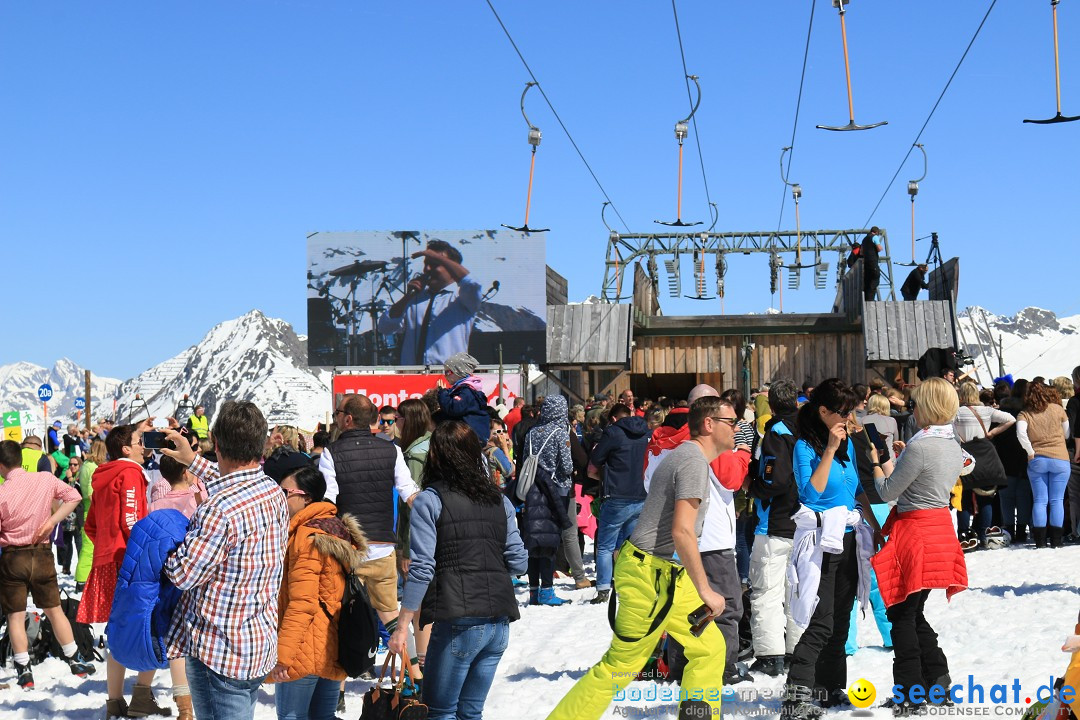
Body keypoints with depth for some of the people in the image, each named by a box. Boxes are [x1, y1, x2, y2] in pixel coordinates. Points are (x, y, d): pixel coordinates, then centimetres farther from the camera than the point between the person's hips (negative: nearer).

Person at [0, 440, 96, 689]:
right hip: (42, 555, 3)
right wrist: (52, 520, -1)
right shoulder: (45, 479, -6)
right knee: (54, 610, 14)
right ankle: (76, 661, 17)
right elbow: (73, 497, 3)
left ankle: (24, 671, 5)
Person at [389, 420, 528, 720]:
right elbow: (519, 563, 8)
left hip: (458, 623, -5)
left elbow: (421, 569, -10)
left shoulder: (429, 501, -4)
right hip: (499, 621, 5)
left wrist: (402, 627, -5)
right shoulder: (499, 500, 10)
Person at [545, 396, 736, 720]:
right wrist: (705, 590, -19)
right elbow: (682, 531, -24)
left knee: (710, 647, 12)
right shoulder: (694, 461, -16)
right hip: (651, 576, -10)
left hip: (667, 574, 10)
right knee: (622, 665, -2)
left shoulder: (685, 455, 15)